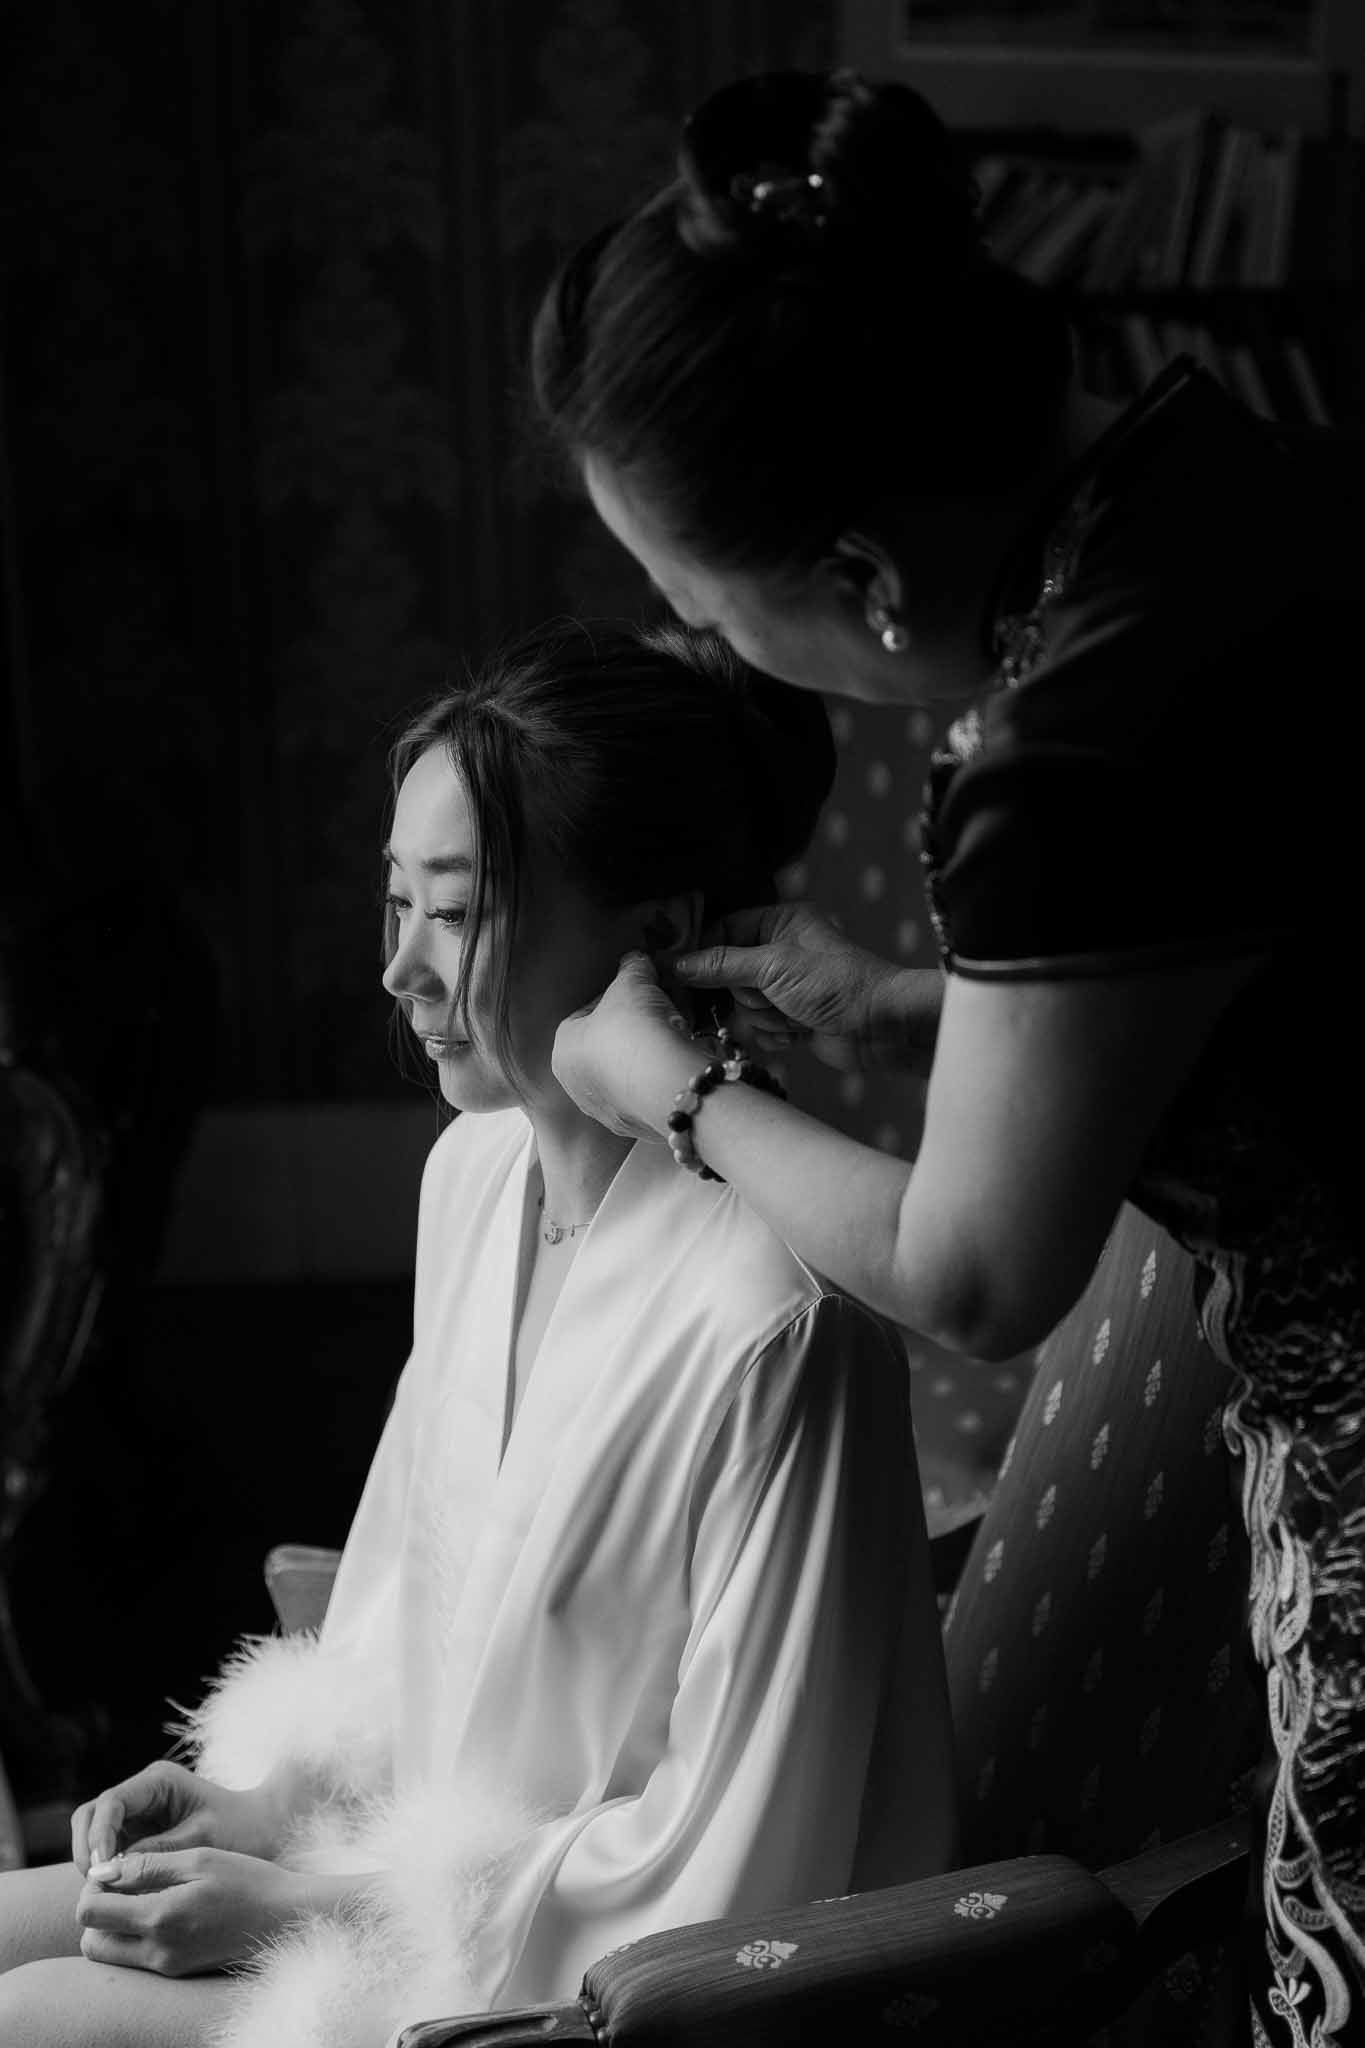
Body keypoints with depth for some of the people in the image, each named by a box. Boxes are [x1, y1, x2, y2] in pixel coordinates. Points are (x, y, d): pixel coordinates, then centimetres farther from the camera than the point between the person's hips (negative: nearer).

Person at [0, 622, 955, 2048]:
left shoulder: (768, 1317, -28)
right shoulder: (474, 1170, -2)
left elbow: (725, 1866, -21)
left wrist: (312, 1905, -16)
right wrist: (268, 1796, -2)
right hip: (429, 1845, 7)